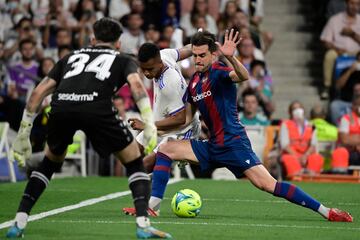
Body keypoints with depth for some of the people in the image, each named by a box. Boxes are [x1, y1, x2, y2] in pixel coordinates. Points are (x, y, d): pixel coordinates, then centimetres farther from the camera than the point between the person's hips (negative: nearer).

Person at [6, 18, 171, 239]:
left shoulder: (72, 56, 37)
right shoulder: (123, 60, 29)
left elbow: (39, 92, 28)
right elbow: (136, 85, 5)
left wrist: (23, 134, 30)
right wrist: (149, 124, -3)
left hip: (61, 105, 3)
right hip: (97, 108, -3)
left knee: (51, 161, 29)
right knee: (135, 162, 15)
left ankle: (19, 222, 20)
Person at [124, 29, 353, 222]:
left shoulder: (219, 72, -10)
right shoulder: (194, 82, 12)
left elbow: (244, 77, -34)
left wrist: (231, 58, -53)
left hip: (234, 143, -8)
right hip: (212, 146, 8)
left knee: (267, 184, -19)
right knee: (165, 149, 1)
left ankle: (324, 210, -15)